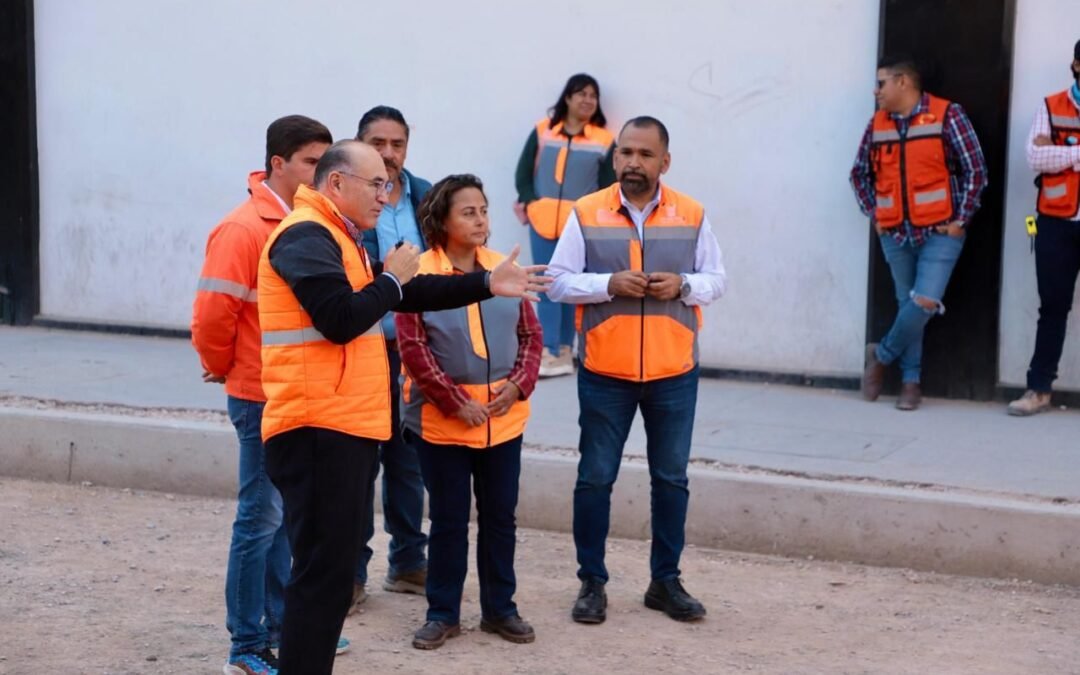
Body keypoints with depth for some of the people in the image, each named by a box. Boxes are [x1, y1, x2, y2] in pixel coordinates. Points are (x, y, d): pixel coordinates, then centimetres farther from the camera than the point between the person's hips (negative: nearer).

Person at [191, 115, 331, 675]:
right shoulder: (243, 230, -15)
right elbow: (212, 315, -16)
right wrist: (222, 368, -2)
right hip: (263, 397, -7)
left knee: (287, 516, 16)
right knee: (262, 518, -1)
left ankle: (282, 625, 28)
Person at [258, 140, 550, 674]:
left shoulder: (336, 239, 21)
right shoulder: (306, 237, -13)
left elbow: (409, 295, 23)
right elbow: (341, 320, -24)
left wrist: (486, 285, 18)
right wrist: (391, 278, -8)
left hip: (346, 426, 11)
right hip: (319, 429, -11)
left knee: (336, 569, 15)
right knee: (323, 572, -10)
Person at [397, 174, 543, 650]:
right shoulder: (418, 275, -10)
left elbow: (530, 334, 8)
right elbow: (412, 347, -12)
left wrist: (519, 383, -8)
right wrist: (456, 402, -16)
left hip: (504, 418, 4)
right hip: (441, 420, -4)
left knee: (500, 517, 11)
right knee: (449, 520, 6)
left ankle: (499, 608, 24)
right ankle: (443, 613, 18)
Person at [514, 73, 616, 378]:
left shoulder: (603, 140, 2)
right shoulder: (542, 131, 7)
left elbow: (608, 188, 3)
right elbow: (523, 173, 9)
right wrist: (530, 202, -4)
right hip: (543, 222, 1)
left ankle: (564, 350, 11)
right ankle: (550, 352, -1)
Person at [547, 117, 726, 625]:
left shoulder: (692, 216, 2)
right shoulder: (586, 214, -2)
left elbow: (716, 279, 8)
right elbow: (558, 282, -3)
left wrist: (683, 285, -13)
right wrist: (608, 284, -18)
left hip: (674, 373, 2)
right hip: (604, 372, -1)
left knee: (671, 478, 10)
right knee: (595, 478, 4)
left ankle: (666, 581, 22)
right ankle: (592, 582, 16)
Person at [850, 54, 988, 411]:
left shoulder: (947, 116, -7)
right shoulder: (877, 124, 7)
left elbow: (975, 170, -6)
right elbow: (860, 174, 20)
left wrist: (960, 220, -7)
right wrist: (874, 215, 9)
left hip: (939, 233, -4)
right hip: (896, 235, 4)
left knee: (925, 303, -14)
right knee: (907, 305, 7)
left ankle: (881, 355, 7)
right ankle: (911, 381, 16)